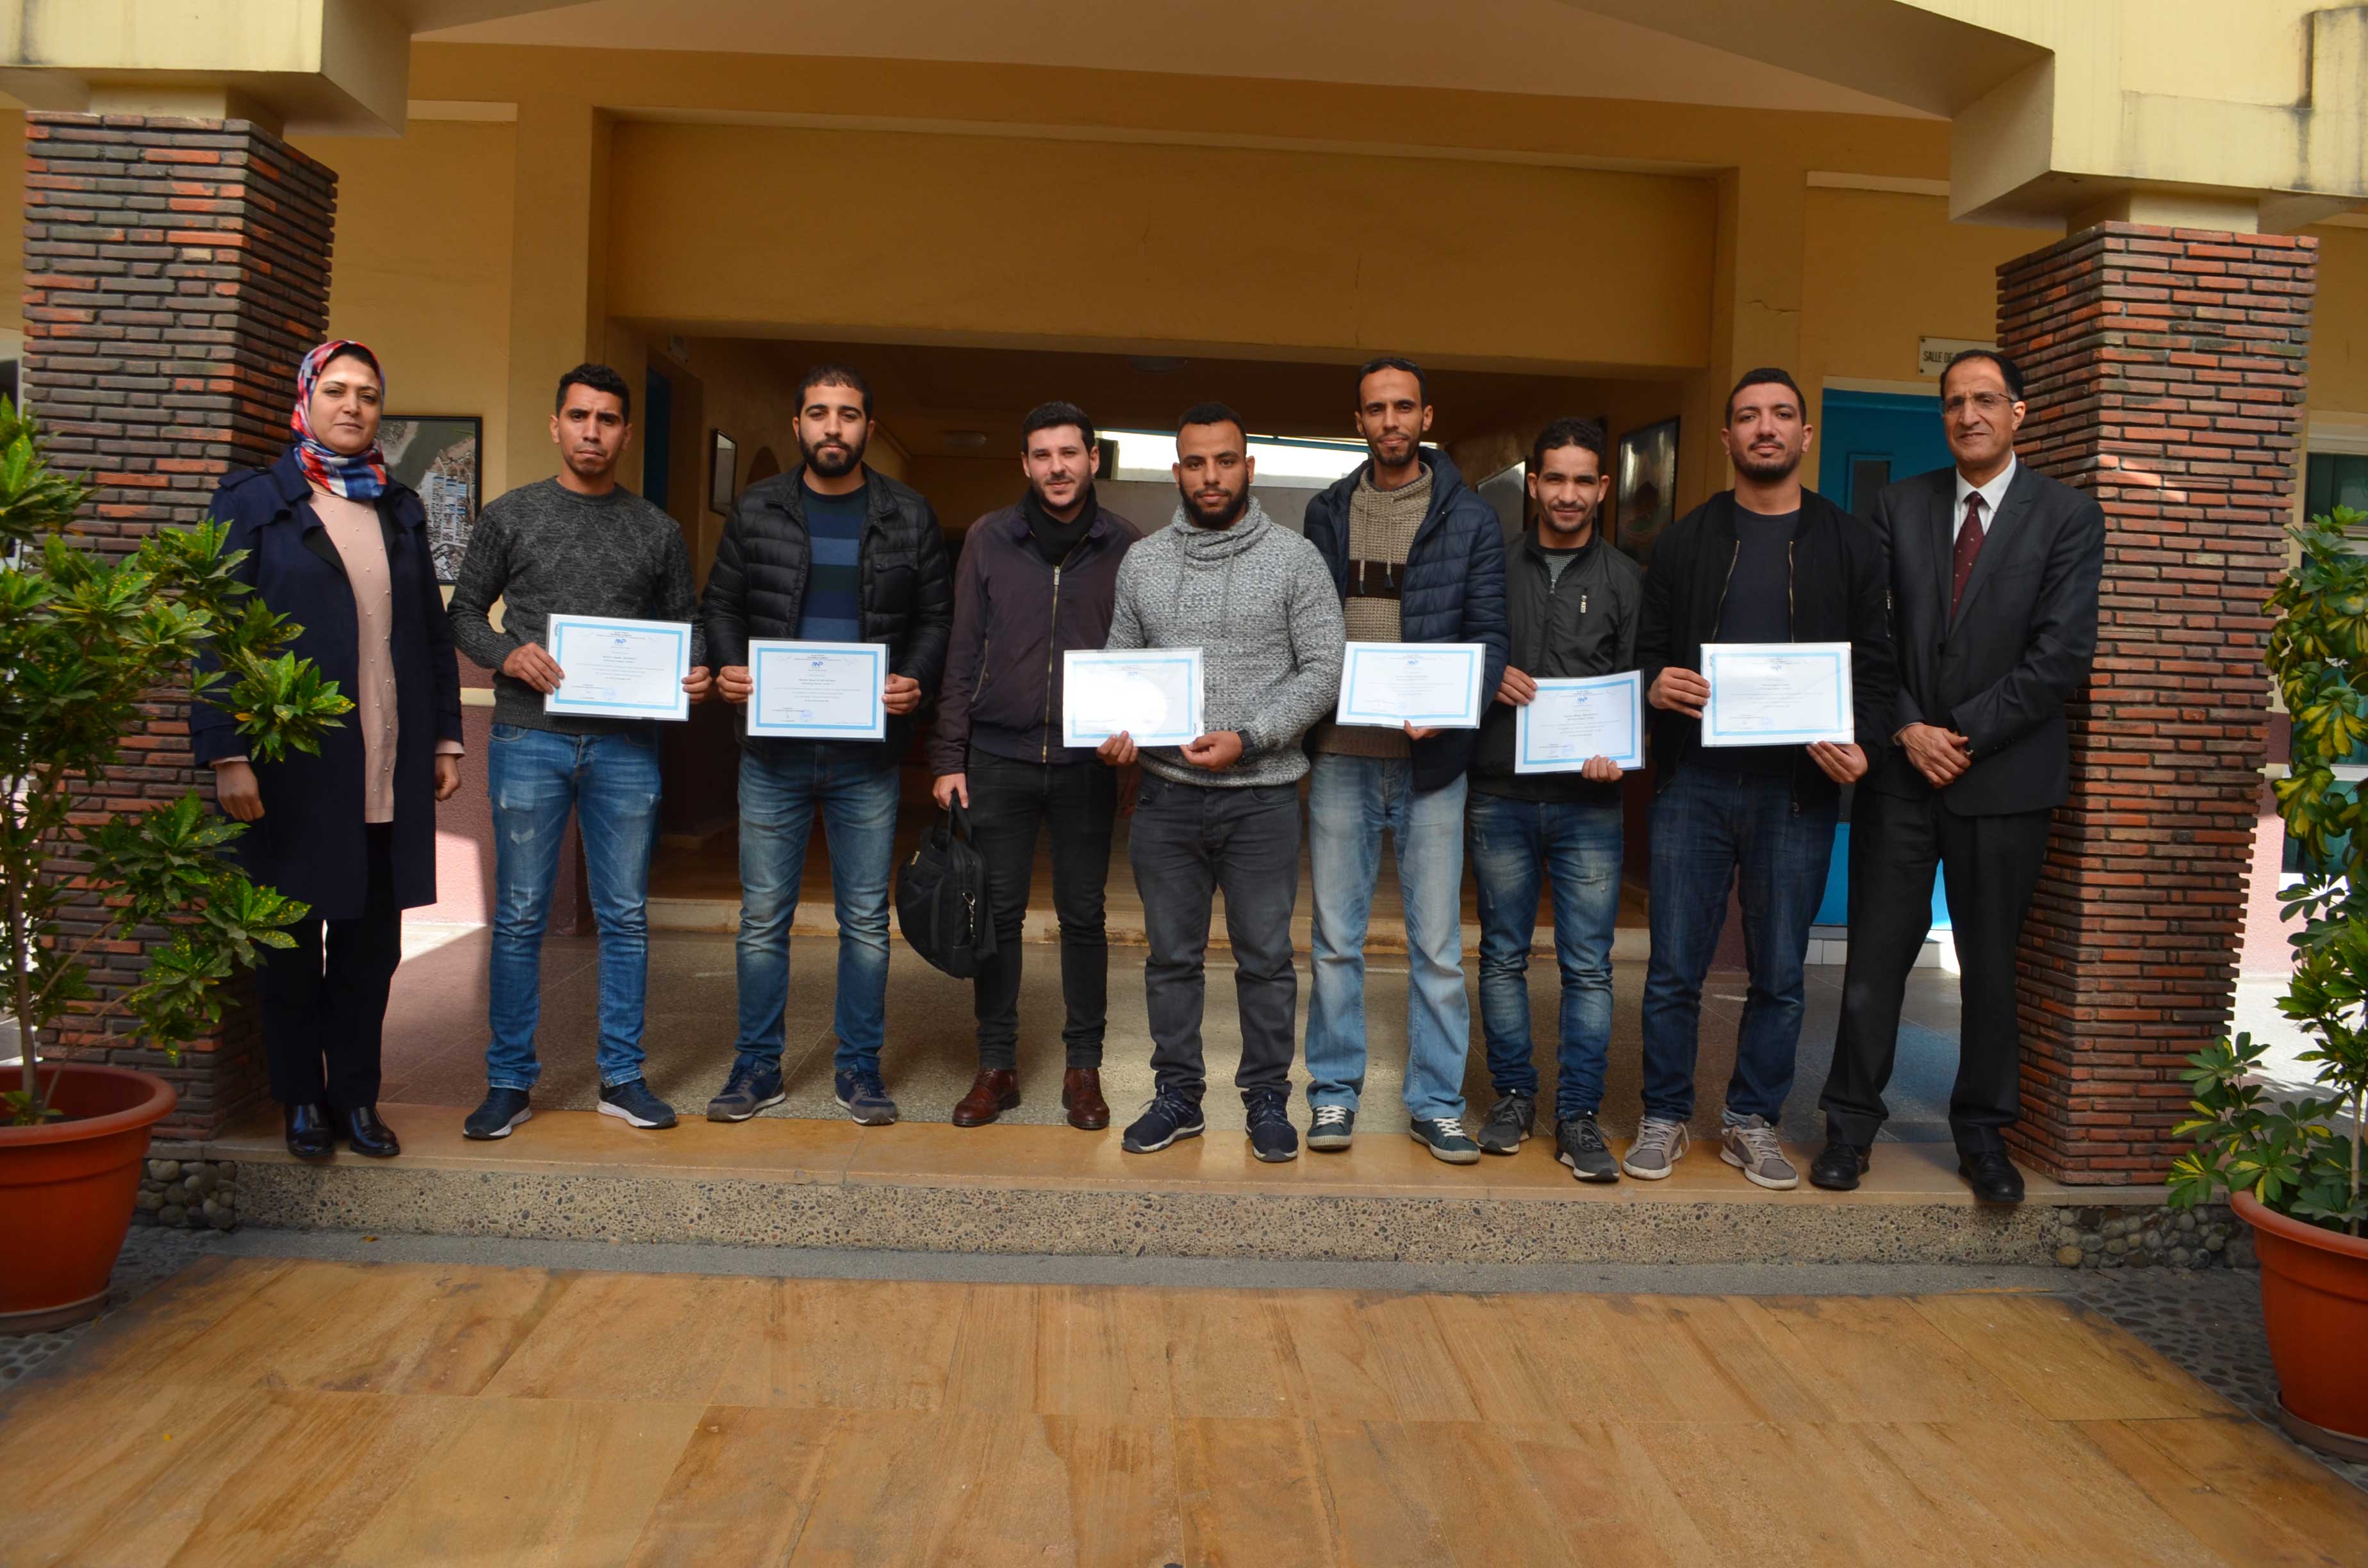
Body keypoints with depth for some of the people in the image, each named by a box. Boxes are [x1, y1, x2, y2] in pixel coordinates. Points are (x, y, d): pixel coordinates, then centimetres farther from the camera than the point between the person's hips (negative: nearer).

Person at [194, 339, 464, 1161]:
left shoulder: (401, 509, 14)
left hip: (392, 776, 3)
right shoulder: (254, 502, 1)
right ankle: (302, 1099, 21)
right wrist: (226, 755, -11)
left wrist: (446, 738, 10)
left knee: (371, 945, 8)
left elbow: (434, 630, 15)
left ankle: (356, 1094, 20)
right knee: (292, 945, 7)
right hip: (293, 773, -3)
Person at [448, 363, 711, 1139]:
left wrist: (694, 674, -7)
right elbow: (464, 612, 9)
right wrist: (508, 654, -11)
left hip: (626, 744, 1)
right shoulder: (511, 516, 7)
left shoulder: (657, 530, 10)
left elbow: (686, 622, 14)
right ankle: (510, 1081, 13)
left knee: (625, 917, 6)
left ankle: (621, 1076, 16)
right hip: (530, 735, -1)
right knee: (520, 916, 3)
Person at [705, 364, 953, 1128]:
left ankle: (859, 1066, 20)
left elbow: (937, 617, 7)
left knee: (866, 919, 7)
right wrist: (730, 668, -7)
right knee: (763, 915, 7)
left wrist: (917, 680, -10)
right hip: (773, 749, 1)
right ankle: (758, 1065, 20)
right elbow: (722, 602, 11)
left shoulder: (909, 516, 4)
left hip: (867, 753, 0)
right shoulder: (757, 509, 6)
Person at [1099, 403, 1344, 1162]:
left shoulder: (1295, 558, -2)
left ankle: (1267, 1098, 21)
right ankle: (1177, 1096, 25)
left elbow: (1323, 669, -7)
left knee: (1265, 958, 6)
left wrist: (1248, 739, -17)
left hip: (1262, 795, -3)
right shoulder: (1142, 561, 8)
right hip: (1166, 794, 3)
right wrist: (1116, 729, -8)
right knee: (1172, 956, 11)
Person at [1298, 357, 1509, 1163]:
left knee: (1438, 944, 4)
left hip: (1431, 758, -2)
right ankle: (1334, 1093, 20)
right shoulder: (1326, 513, 11)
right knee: (1336, 938, 8)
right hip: (1341, 755, 2)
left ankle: (1436, 1103, 16)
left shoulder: (1470, 518, 3)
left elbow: (1488, 632, -1)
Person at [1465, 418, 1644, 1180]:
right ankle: (1513, 1094, 22)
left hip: (1588, 801, -1)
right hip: (1501, 794, 1)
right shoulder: (1496, 568, 9)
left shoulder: (1626, 580, 8)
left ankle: (1578, 1115, 9)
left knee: (1588, 966, 0)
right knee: (1502, 955, 8)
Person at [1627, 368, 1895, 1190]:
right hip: (1694, 782, 0)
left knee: (1780, 975, 7)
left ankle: (1752, 1122, 22)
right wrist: (1654, 685, -13)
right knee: (1674, 968, 3)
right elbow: (1645, 650, 10)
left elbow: (1875, 663, 5)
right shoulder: (1685, 540, 10)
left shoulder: (1850, 544, 9)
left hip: (1797, 787, 0)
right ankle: (1664, 1119, 18)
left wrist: (1861, 741, -12)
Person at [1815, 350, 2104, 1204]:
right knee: (1875, 957, 4)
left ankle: (1984, 1135, 22)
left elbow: (2063, 652, -8)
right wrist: (1908, 730, -9)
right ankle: (1850, 1125, 14)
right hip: (1900, 770, 1)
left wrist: (1964, 733, -12)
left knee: (1991, 964, 9)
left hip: (2004, 776, -1)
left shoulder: (2068, 516, 1)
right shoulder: (1900, 505, 8)